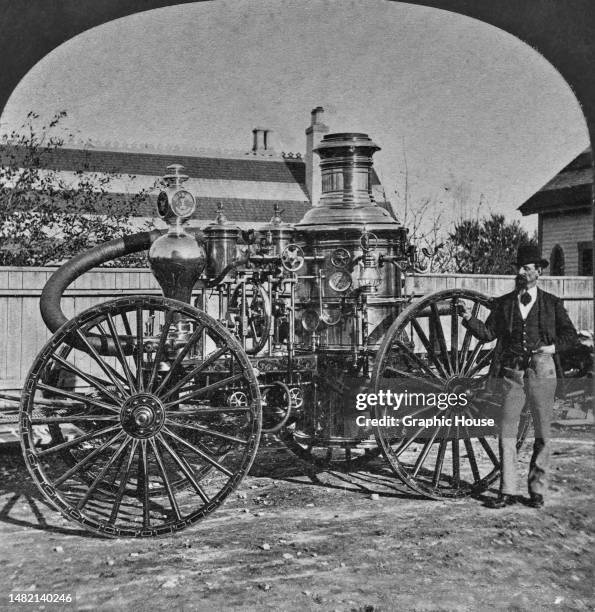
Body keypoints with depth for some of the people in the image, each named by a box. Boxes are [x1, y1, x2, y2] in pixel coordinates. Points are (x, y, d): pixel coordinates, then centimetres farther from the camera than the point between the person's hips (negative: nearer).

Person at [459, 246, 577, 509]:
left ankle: (537, 490, 18)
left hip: (541, 371, -1)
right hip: (512, 372, 1)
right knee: (506, 432, -2)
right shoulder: (504, 303, 9)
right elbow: (488, 333, 2)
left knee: (542, 433, 6)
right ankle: (508, 492, 5)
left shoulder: (552, 303, 7)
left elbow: (570, 334, 11)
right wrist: (468, 318, -13)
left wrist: (553, 347, -7)